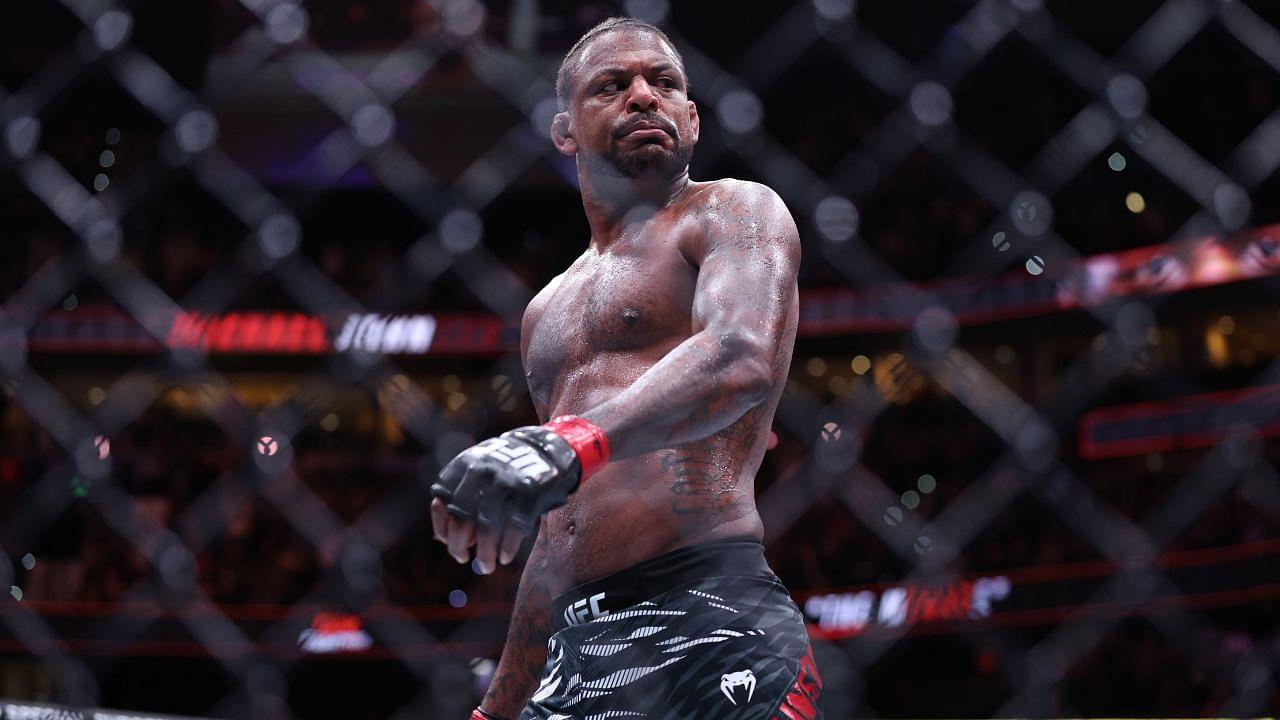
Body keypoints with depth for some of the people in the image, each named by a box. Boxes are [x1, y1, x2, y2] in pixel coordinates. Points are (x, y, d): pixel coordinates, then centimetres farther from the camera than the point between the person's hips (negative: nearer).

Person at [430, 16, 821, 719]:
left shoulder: (734, 212, 5)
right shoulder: (548, 313, 26)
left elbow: (741, 358, -18)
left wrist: (570, 443, -33)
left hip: (711, 629, -6)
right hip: (574, 657, 6)